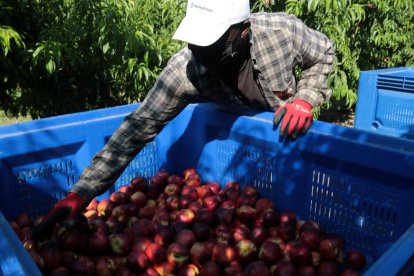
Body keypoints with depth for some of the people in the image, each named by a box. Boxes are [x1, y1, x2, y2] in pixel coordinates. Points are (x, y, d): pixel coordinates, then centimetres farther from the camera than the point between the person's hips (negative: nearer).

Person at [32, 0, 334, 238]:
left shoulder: (284, 30, -33)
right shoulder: (184, 69, -35)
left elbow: (324, 53, -11)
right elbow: (139, 126, -35)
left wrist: (304, 100, -29)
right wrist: (81, 193, -40)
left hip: (292, 131, 1)